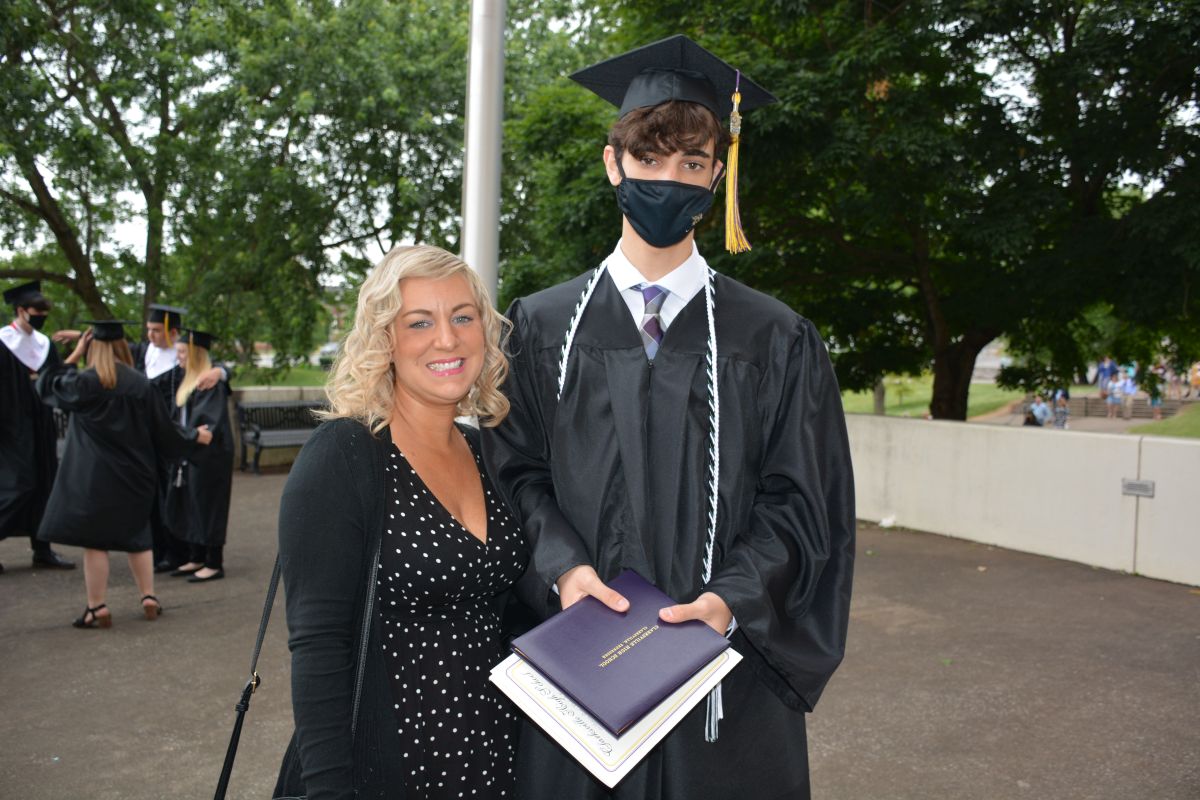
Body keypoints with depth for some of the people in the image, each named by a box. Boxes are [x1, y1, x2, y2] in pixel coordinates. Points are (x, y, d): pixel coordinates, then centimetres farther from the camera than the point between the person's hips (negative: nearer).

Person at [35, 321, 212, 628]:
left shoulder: (84, 382, -12)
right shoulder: (140, 384, -2)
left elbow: (47, 386, 7)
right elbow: (163, 428, 5)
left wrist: (74, 355, 6)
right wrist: (194, 437, 21)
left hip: (93, 475, -4)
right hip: (132, 475, 4)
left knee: (94, 539, 3)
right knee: (136, 536, 16)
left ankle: (97, 608, 6)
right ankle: (149, 597, 16)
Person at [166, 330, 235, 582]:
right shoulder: (189, 380, 13)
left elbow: (209, 420, -21)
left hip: (208, 455, -9)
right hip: (191, 454, 9)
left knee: (206, 506, -3)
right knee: (190, 507, 13)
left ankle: (214, 564, 5)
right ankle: (197, 559, 22)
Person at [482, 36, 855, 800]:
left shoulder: (775, 341, 2)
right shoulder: (543, 328, 5)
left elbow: (800, 501, 0)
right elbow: (516, 470, 3)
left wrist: (732, 599, -15)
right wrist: (564, 565, -14)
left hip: (724, 659, 0)